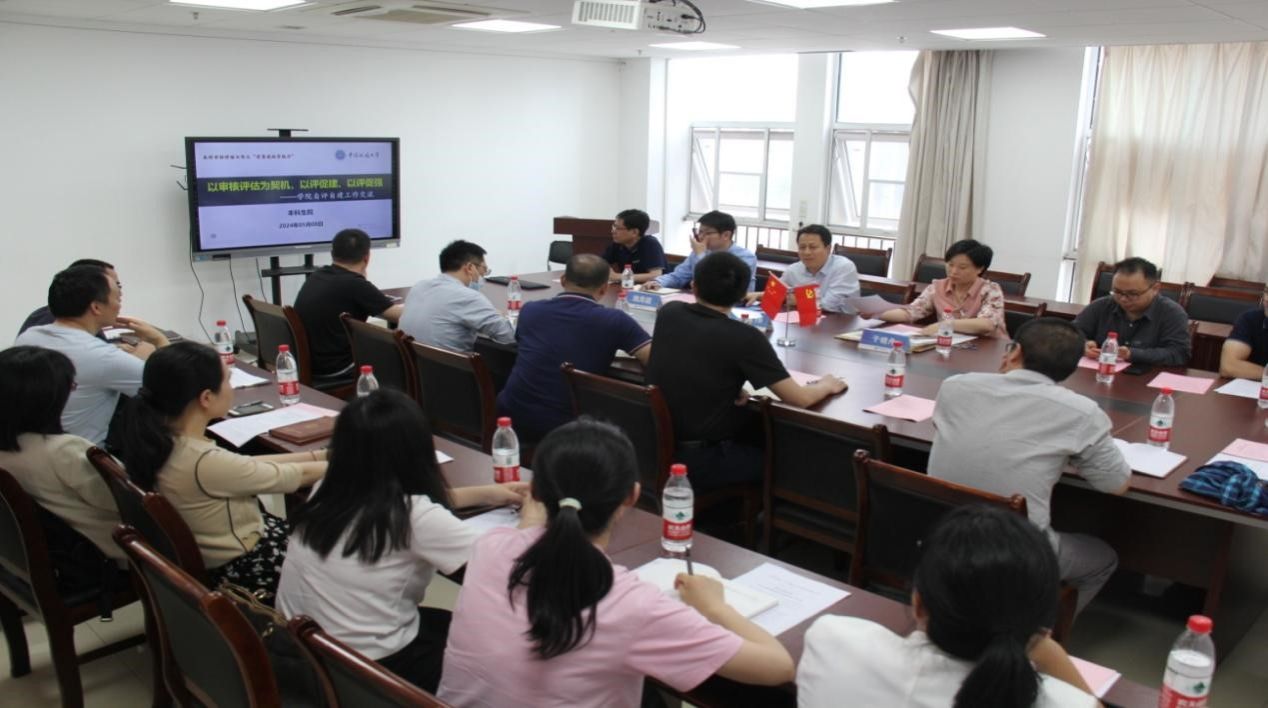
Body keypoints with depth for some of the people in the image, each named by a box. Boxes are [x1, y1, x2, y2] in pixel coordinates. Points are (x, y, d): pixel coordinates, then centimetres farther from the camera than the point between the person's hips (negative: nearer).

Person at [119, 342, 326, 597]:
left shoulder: (162, 438, -8)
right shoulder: (206, 463, -32)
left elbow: (246, 465, 3)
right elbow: (297, 476, -20)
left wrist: (319, 456, 4)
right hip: (240, 569, -7)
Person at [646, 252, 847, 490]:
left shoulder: (668, 313, -2)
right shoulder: (745, 338, -18)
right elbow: (799, 398, -11)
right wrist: (827, 385, 9)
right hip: (698, 461, -6)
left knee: (754, 421, 25)